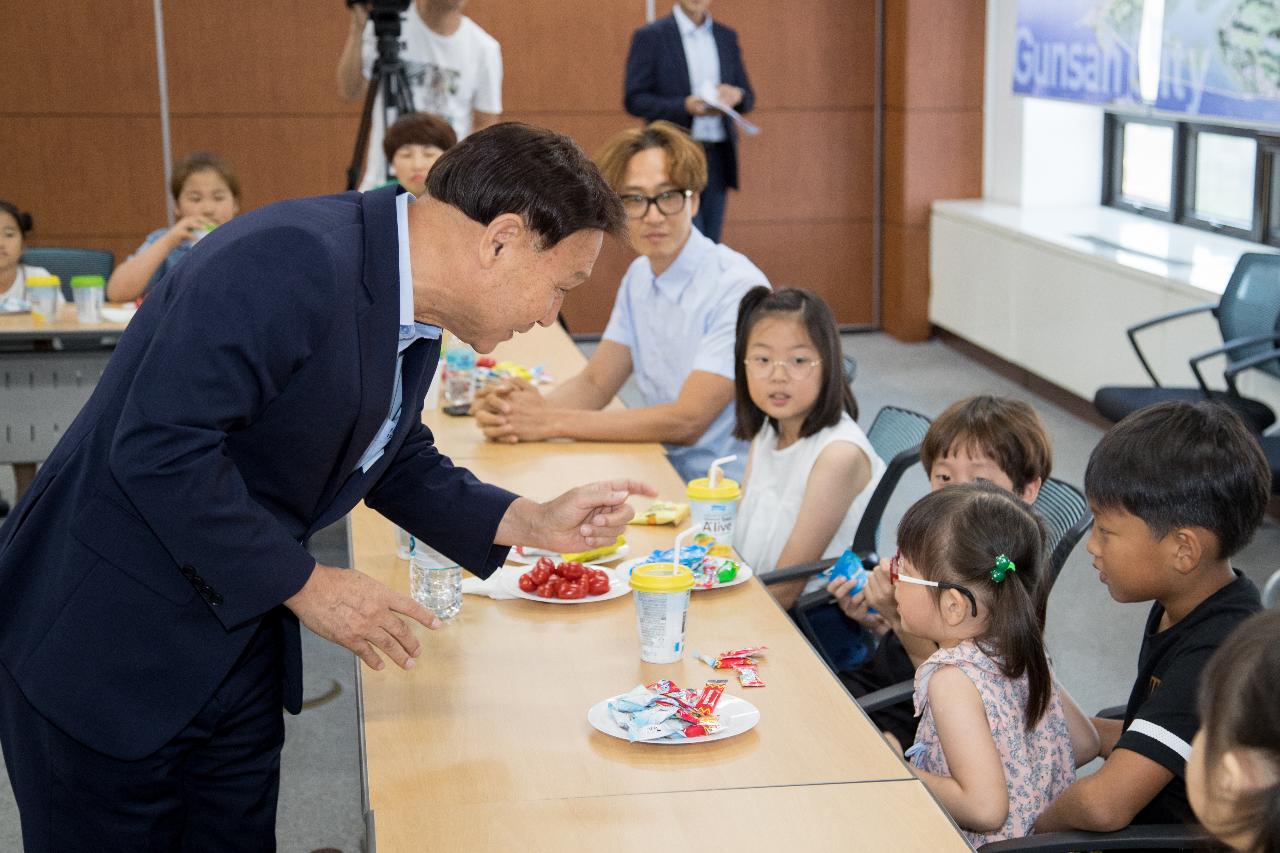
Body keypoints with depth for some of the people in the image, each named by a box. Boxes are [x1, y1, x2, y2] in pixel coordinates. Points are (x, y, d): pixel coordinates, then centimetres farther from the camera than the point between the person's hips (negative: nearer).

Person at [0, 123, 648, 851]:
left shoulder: (414, 312, 2)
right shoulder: (293, 263, -27)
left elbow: (397, 459, 17)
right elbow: (159, 447, -30)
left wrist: (532, 524, 3)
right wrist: (303, 585, -21)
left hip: (237, 643, 9)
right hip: (103, 644, -8)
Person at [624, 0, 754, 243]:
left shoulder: (726, 37, 12)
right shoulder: (650, 37, -2)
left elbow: (748, 98, 16)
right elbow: (634, 100, -6)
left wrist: (736, 95, -9)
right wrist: (685, 107, -21)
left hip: (718, 157, 5)